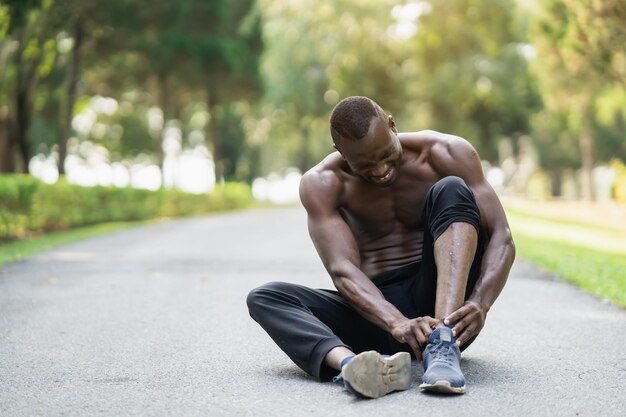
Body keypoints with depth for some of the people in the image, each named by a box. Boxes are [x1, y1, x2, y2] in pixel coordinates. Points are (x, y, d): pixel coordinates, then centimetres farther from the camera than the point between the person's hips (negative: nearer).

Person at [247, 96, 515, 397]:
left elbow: (502, 238, -13)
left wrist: (479, 305, -32)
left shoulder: (447, 154, -6)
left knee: (451, 191, -24)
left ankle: (443, 345, -41)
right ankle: (349, 362, -52)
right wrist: (396, 323, -39)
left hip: (444, 303, -1)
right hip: (376, 309, 1)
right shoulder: (321, 184, -7)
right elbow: (343, 271, -20)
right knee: (263, 298, -21)